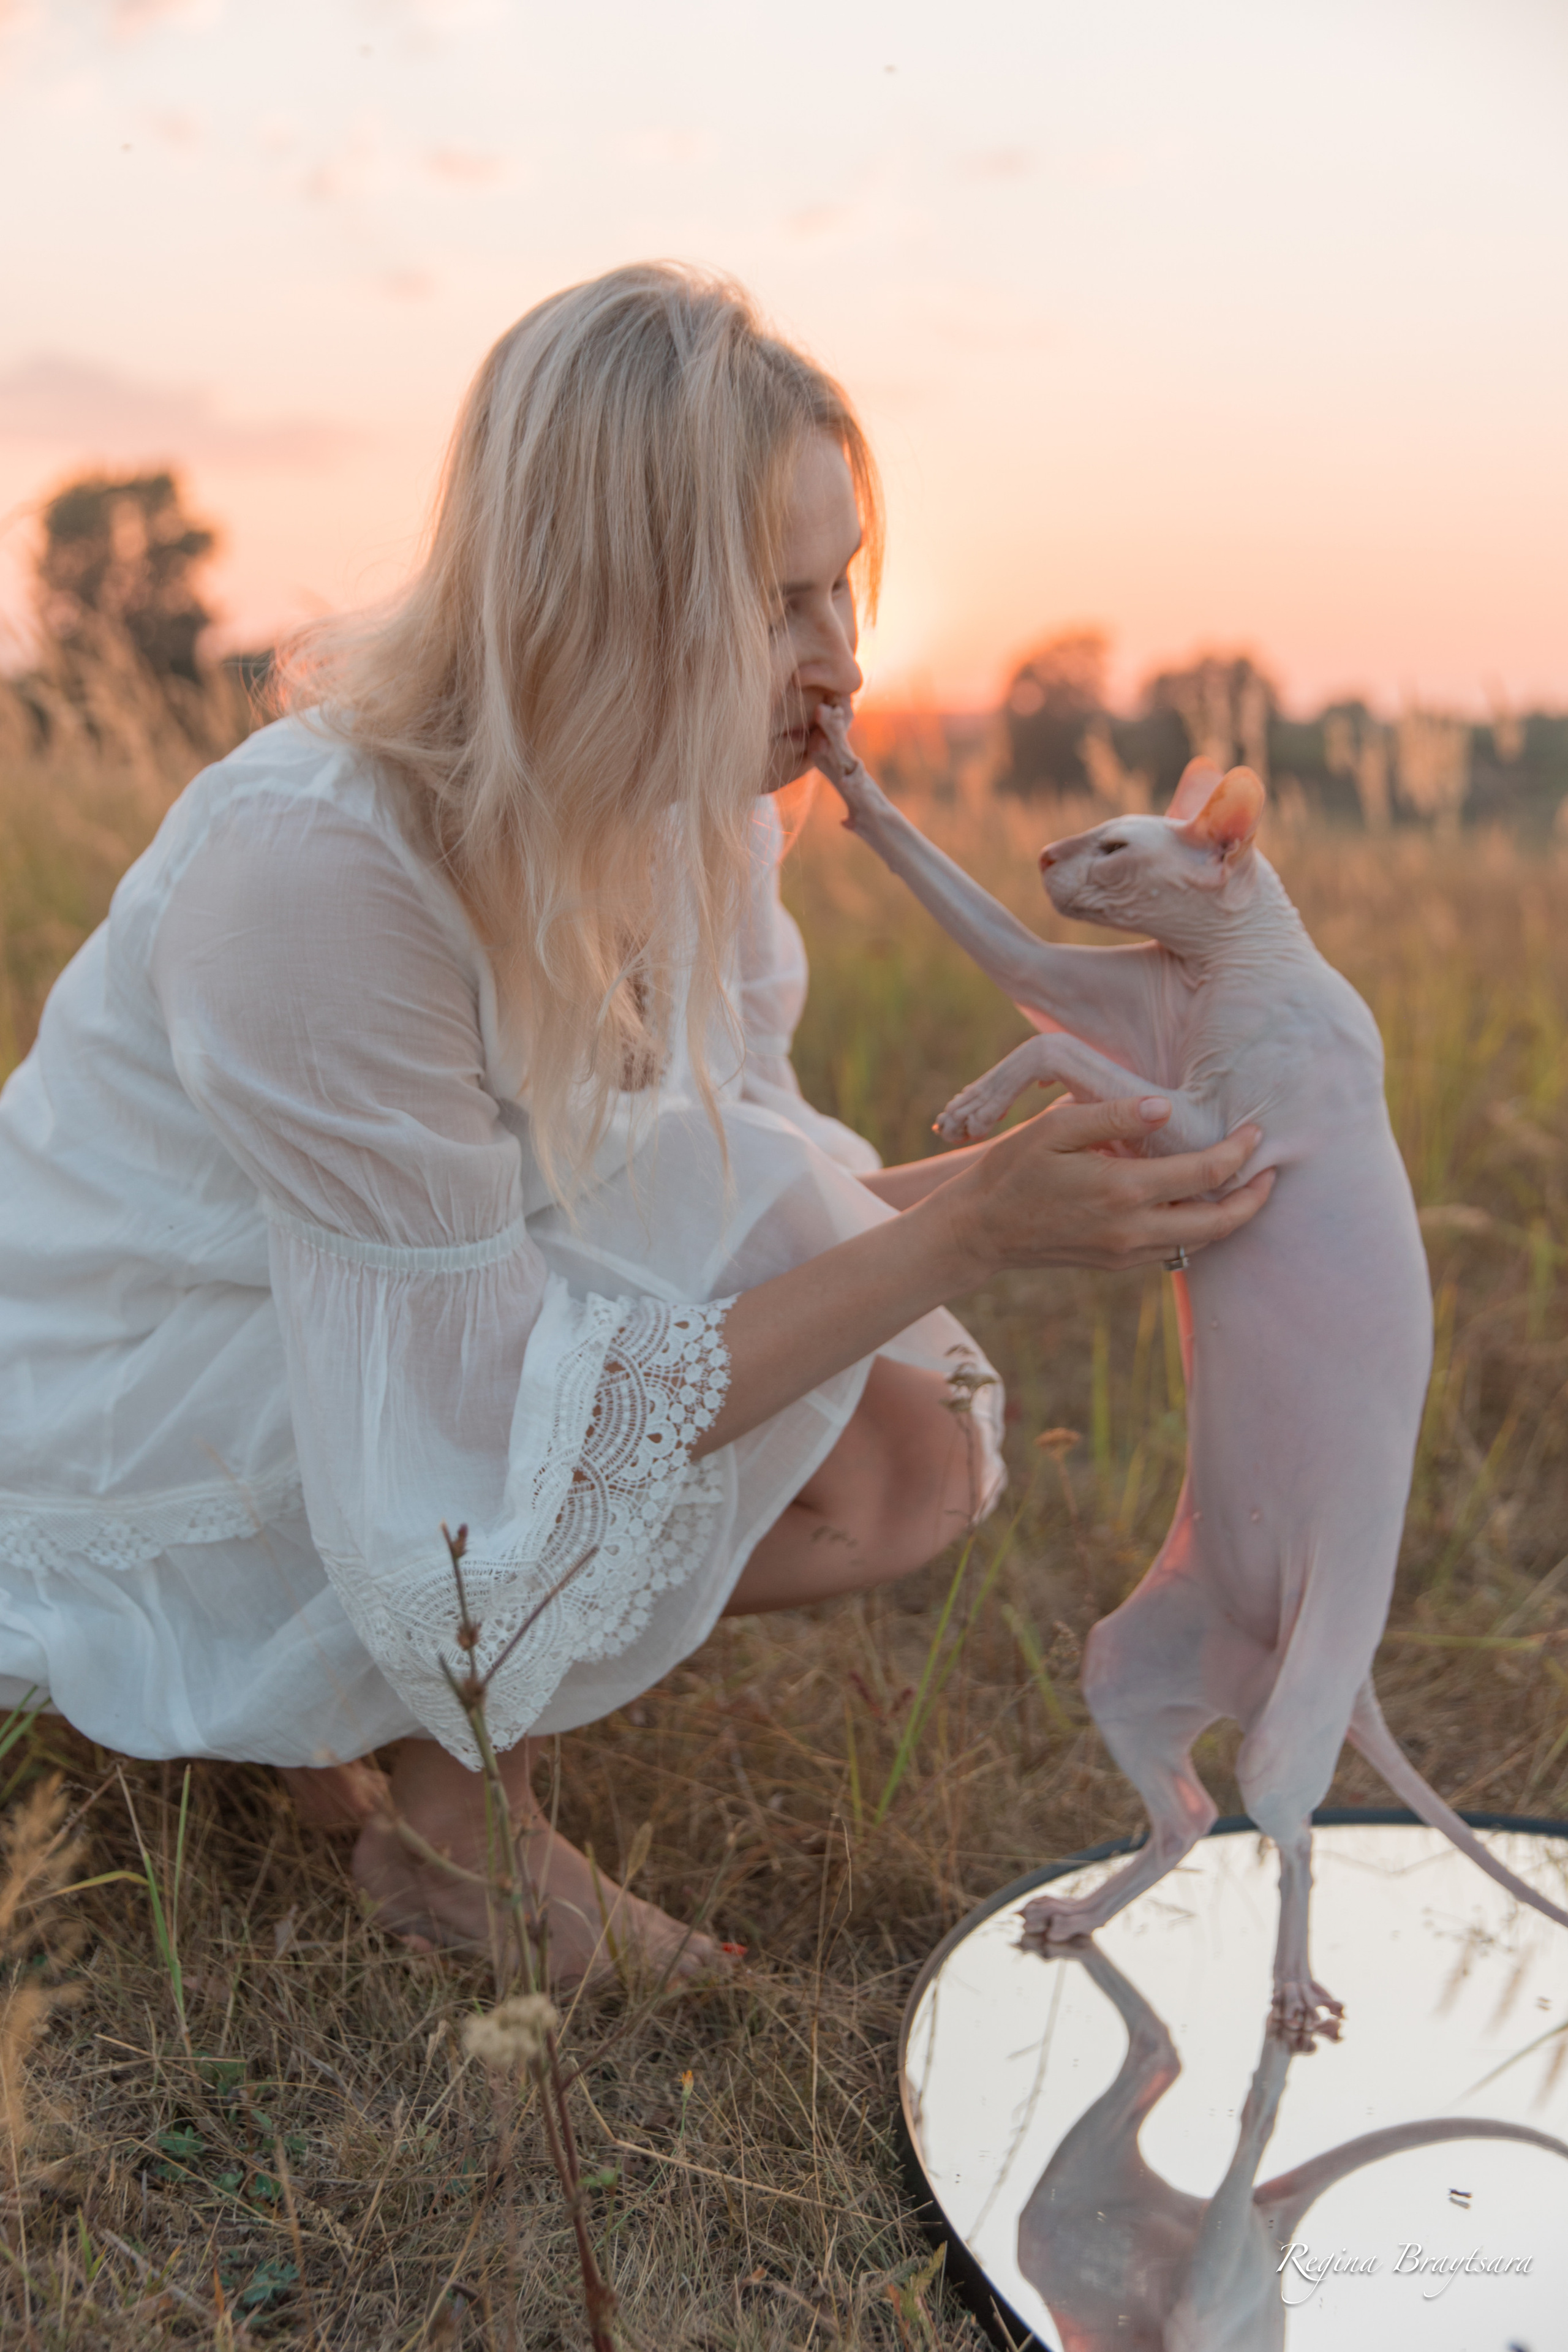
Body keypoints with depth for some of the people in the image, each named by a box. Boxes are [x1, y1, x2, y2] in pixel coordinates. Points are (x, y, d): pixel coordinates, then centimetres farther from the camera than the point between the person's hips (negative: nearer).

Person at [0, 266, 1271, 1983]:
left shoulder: (698, 807, -10)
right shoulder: (313, 867, -33)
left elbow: (763, 1197, -5)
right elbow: (531, 1417, -30)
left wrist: (997, 1184, -22)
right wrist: (968, 1234, -32)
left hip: (403, 1364, 7)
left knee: (923, 1462, -4)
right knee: (814, 1476, -24)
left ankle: (347, 1696, 7)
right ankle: (450, 1811, 2)